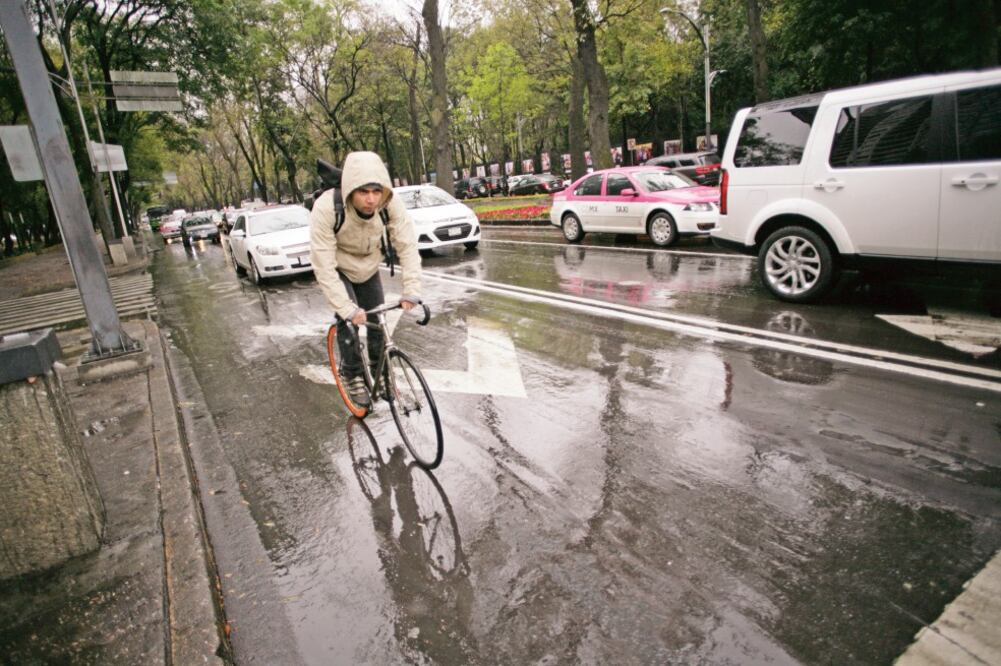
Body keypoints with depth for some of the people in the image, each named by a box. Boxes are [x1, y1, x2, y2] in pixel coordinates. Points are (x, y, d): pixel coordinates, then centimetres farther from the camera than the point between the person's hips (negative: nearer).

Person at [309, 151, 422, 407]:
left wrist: (412, 290, -35)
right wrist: (348, 309, -37)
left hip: (368, 268, 3)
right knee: (348, 317, -19)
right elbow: (324, 266, -35)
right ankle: (353, 375, 3)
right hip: (338, 269, -3)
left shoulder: (391, 205, -31)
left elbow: (408, 246, -26)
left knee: (377, 318, 4)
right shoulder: (326, 208, -37)